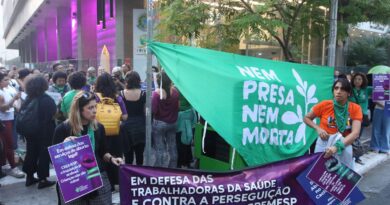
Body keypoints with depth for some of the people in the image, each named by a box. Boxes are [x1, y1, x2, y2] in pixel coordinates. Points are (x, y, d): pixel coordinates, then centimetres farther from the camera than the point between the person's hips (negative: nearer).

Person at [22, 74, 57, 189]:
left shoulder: (28, 99, 2)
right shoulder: (47, 99, -17)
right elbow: (53, 115, -19)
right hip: (45, 132, -6)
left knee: (31, 152, 17)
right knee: (44, 154, 3)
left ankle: (30, 177, 26)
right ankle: (42, 179, 8)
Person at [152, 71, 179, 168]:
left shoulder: (157, 93, -17)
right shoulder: (175, 91, -4)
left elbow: (153, 110, -18)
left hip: (159, 123, -4)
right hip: (172, 123, 4)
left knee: (160, 149, 3)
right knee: (172, 147, 14)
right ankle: (173, 168, 24)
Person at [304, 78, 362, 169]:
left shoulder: (355, 108, -4)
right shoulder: (324, 105, -5)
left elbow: (355, 133, -15)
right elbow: (306, 118, 6)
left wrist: (337, 147, -28)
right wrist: (318, 128, -13)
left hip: (344, 145, 1)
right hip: (324, 144, 0)